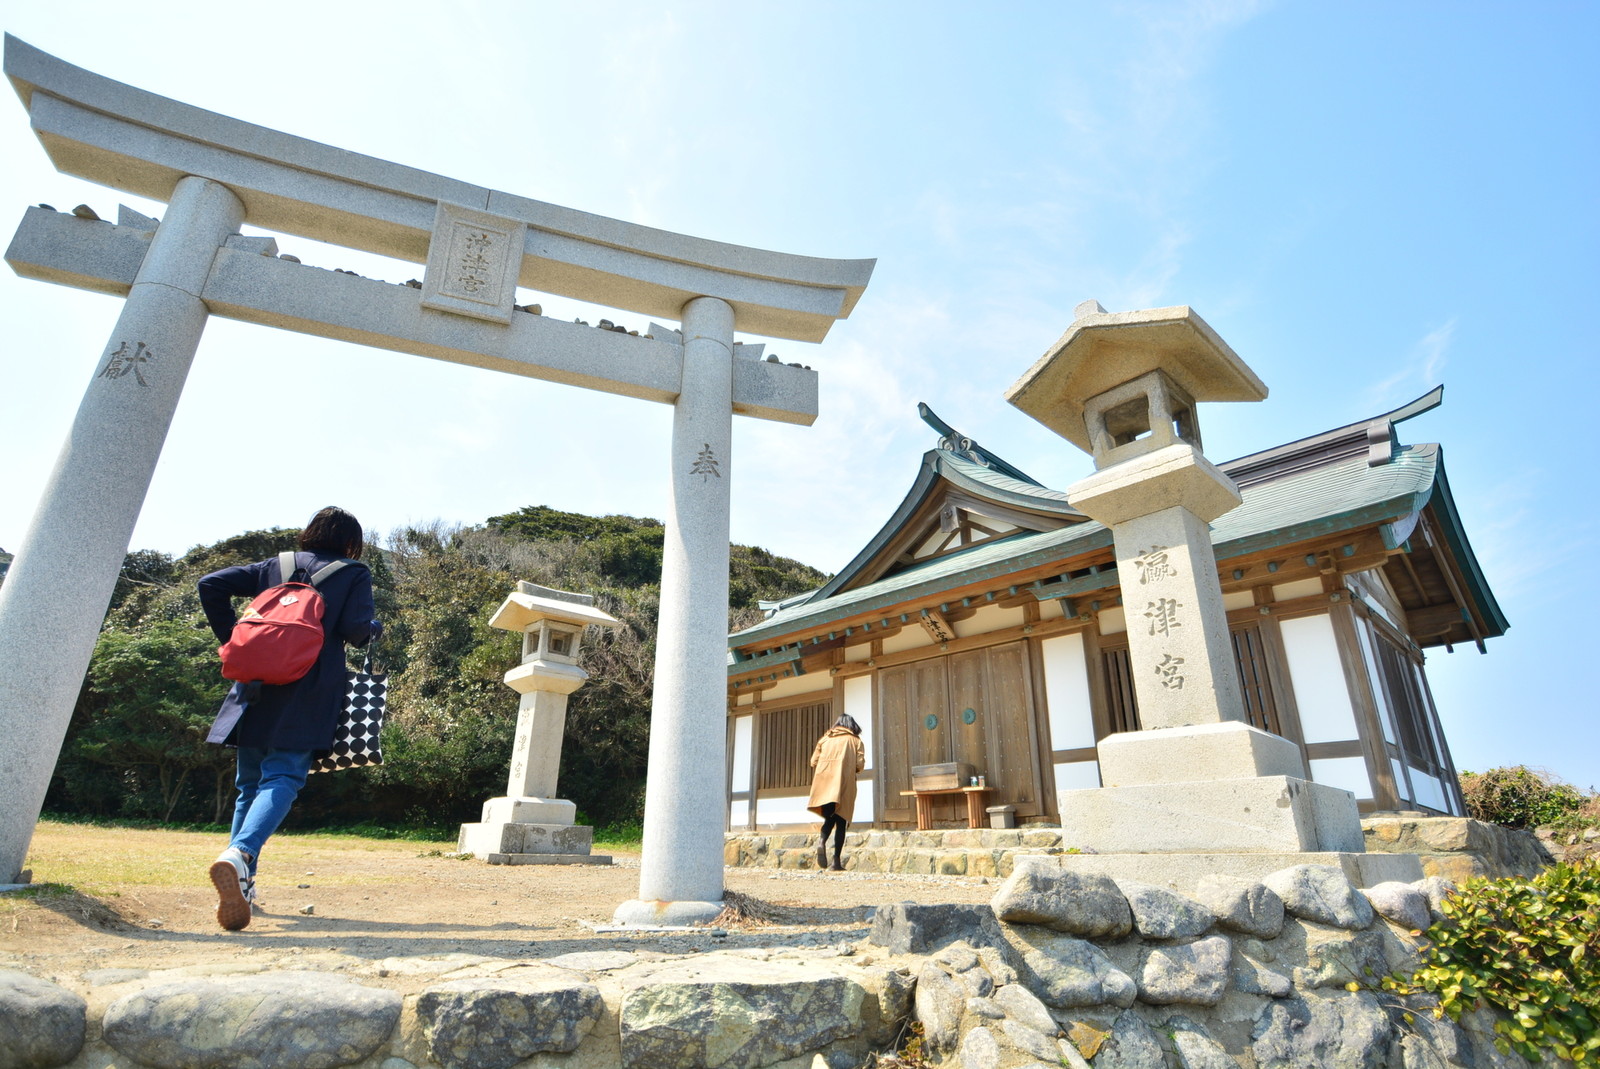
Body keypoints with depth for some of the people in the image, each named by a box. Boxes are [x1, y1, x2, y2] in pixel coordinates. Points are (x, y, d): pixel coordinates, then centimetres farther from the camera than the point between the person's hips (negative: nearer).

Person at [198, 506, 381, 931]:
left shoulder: (274, 566, 18)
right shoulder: (354, 573, 6)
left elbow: (211, 585, 9)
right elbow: (355, 629, -8)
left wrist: (232, 637, 15)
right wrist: (375, 627, 13)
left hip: (258, 686, 5)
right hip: (309, 693, -4)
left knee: (250, 783, 16)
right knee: (283, 778, -9)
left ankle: (241, 883, 20)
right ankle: (239, 854, -36)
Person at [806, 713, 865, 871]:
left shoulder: (825, 739, 16)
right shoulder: (855, 741, 10)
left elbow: (813, 762, 10)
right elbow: (860, 765, 0)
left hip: (823, 783, 2)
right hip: (844, 783, -2)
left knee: (829, 817, 6)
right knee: (841, 820, 5)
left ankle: (822, 840, -25)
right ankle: (837, 861, -2)